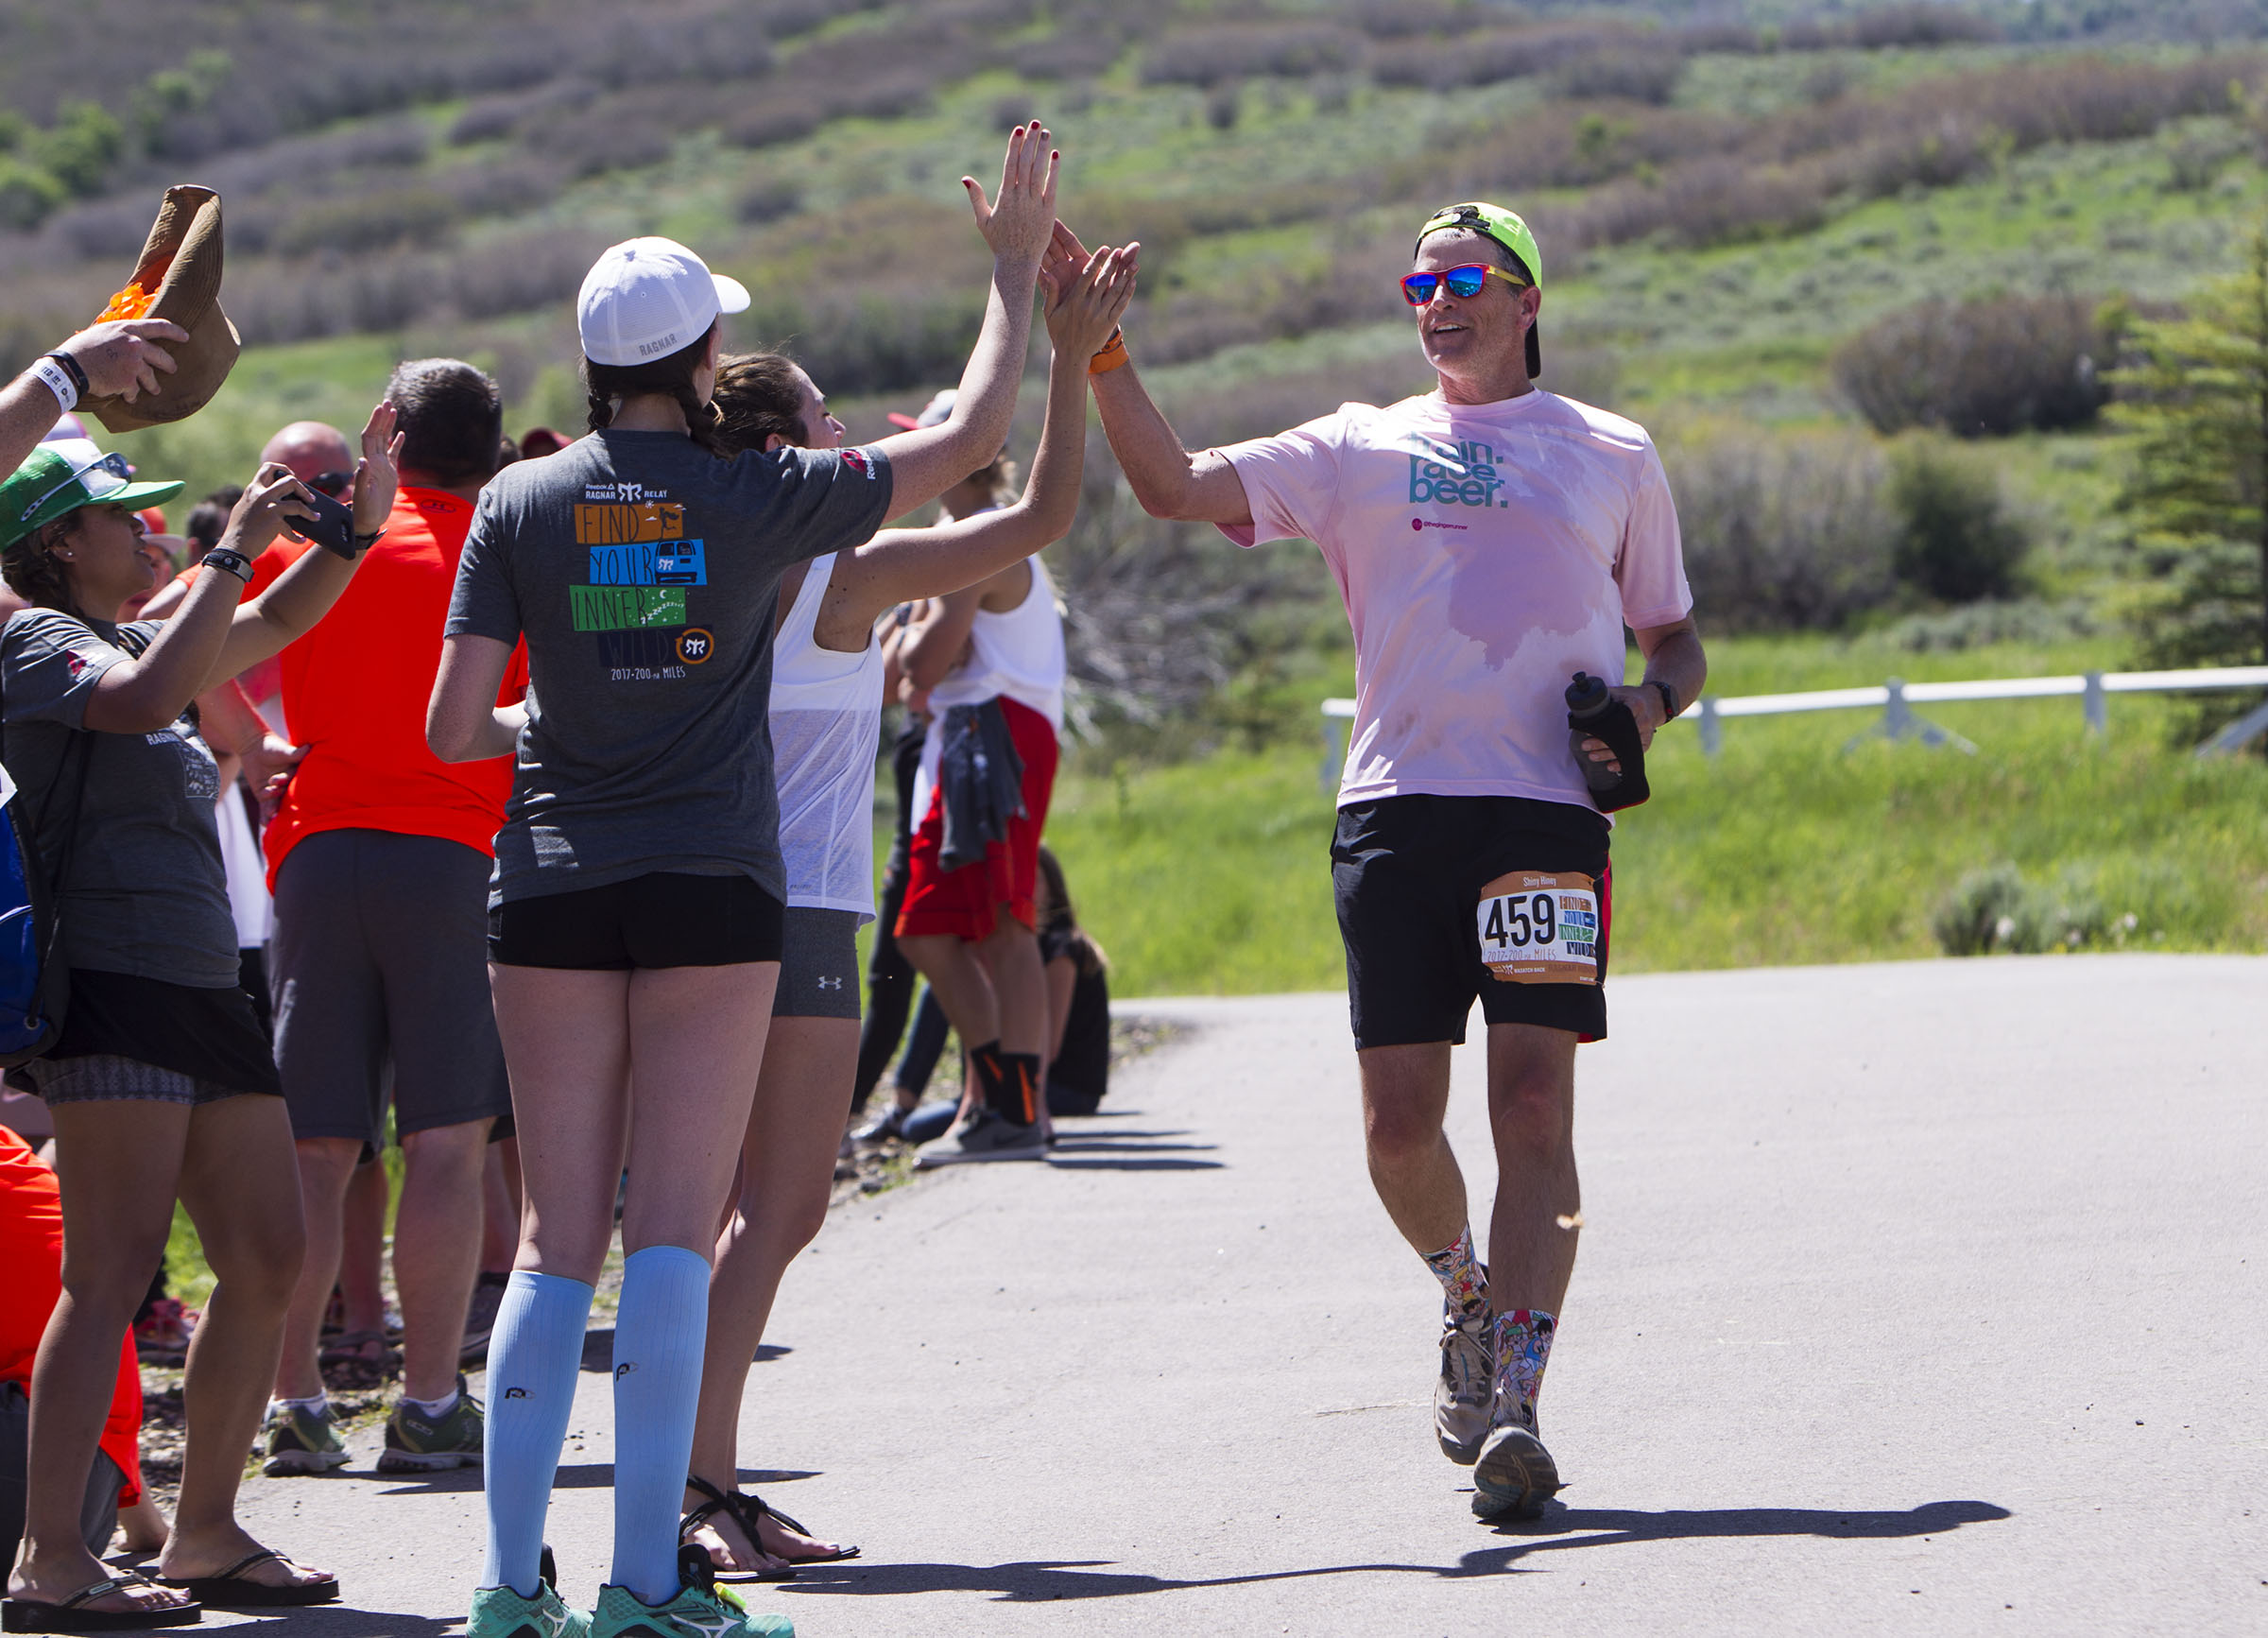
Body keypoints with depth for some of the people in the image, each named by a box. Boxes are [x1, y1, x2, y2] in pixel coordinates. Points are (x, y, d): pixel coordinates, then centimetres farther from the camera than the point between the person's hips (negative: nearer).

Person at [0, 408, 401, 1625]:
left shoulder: (132, 641, 22)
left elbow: (271, 626, 29)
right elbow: (146, 698, -23)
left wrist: (358, 530, 14)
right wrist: (235, 551, -19)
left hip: (199, 992, 10)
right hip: (112, 988, -10)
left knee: (267, 1260, 9)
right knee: (113, 1270, -15)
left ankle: (205, 1536, 18)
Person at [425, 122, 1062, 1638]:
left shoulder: (522, 506, 1)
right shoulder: (762, 501, -2)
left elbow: (453, 729, -3)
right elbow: (974, 434, 9)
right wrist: (1018, 266, 19)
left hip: (553, 887, 2)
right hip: (713, 890, -2)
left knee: (560, 1242, 6)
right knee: (671, 1237, -2)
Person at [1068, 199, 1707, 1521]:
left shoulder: (1614, 457, 14)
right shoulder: (1362, 449, 14)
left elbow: (1676, 636, 22)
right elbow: (1174, 486, 6)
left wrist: (1652, 700, -1)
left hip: (1549, 812, -1)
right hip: (1398, 806, 1)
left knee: (1534, 1111, -12)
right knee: (1400, 1124, -2)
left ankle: (1516, 1406, -17)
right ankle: (1472, 1301, 28)